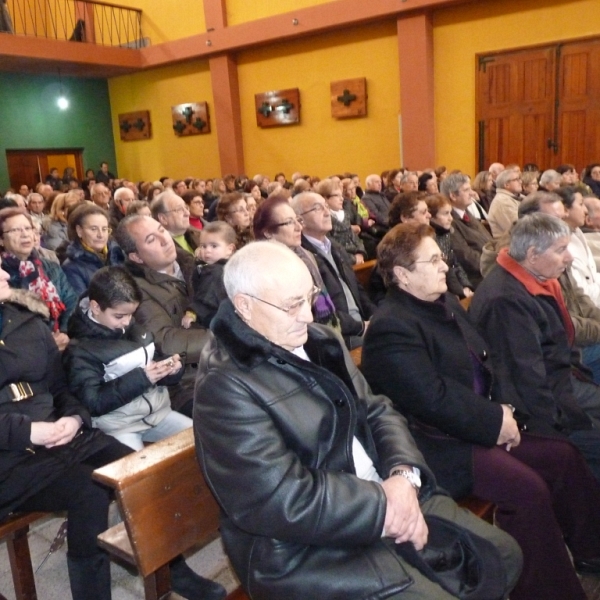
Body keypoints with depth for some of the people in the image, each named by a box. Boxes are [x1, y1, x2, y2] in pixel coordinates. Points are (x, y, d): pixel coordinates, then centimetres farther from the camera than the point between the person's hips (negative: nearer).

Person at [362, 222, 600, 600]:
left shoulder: (446, 303, 10)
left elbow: (483, 364, 15)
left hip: (479, 425, 10)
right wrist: (495, 422, -16)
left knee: (564, 456, 6)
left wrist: (503, 407, -2)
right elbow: (433, 399, -24)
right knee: (528, 489, -23)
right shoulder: (391, 327, -19)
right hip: (439, 445, -9)